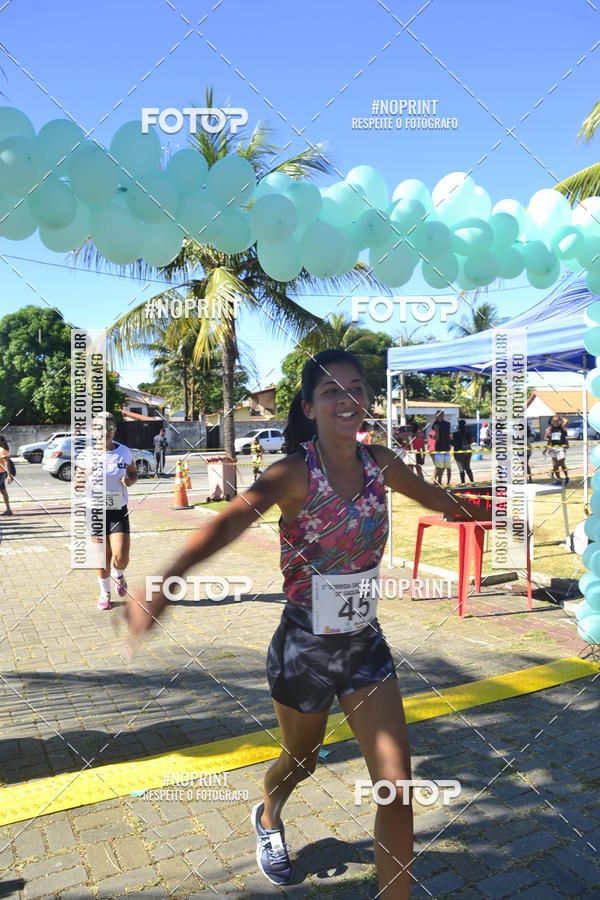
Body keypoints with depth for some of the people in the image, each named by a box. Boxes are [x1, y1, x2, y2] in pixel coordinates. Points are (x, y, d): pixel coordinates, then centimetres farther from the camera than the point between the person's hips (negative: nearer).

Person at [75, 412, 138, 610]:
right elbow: (77, 481, 3)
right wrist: (80, 480, -21)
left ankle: (118, 574, 28)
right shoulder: (86, 455, -5)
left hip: (118, 511, 0)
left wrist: (130, 480, -10)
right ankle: (104, 592, 29)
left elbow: (134, 473, 13)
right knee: (102, 557, 5)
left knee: (121, 557, -8)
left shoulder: (124, 452, -2)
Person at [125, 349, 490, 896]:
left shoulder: (381, 464, -6)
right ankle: (268, 818, 60)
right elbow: (233, 519, -41)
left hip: (366, 645, 3)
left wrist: (475, 513, 31)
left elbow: (437, 499, 15)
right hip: (304, 650, -3)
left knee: (398, 788, 0)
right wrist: (164, 583, -57)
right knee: (301, 762, 24)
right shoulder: (295, 473, -22)